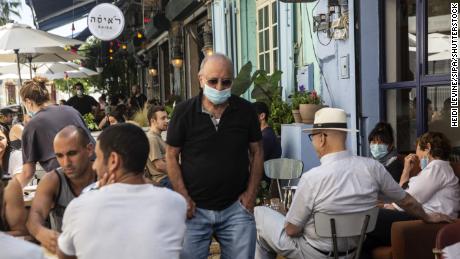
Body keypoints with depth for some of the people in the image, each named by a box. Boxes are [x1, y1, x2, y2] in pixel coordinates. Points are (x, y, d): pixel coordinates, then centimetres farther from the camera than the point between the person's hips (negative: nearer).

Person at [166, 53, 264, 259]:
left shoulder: (245, 110, -1)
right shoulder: (184, 111, -5)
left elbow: (256, 151, 7)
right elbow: (172, 156, -1)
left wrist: (251, 192, 0)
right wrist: (183, 197, -6)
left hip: (236, 207, 1)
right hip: (195, 209, -1)